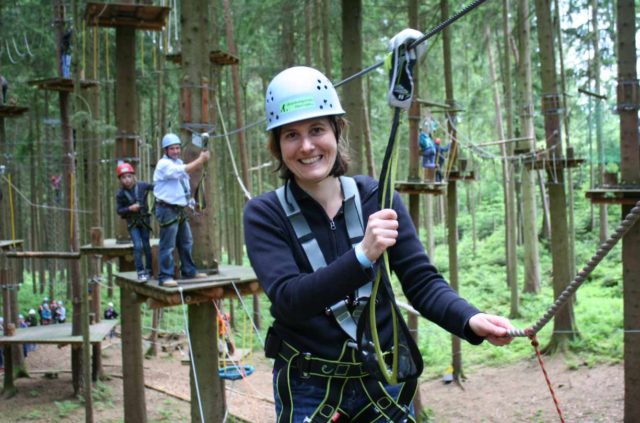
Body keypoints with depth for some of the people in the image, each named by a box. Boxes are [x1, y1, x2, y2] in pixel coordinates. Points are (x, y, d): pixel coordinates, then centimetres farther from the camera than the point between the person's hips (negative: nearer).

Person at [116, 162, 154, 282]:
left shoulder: (142, 186, -9)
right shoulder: (120, 194, -10)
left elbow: (155, 187, 7)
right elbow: (119, 210, -7)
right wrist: (130, 208, -21)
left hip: (144, 220, 1)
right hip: (132, 223, -1)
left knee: (146, 245, 6)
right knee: (138, 246, -12)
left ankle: (148, 270, 21)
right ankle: (140, 272, -6)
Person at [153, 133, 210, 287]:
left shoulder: (178, 162, 20)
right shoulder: (164, 164, -13)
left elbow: (192, 168, 10)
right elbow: (185, 170, -25)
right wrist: (201, 159, -23)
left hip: (181, 209, 10)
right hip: (168, 209, -10)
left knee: (186, 242, 16)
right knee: (167, 245, -9)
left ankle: (188, 271, 27)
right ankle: (165, 277, -7)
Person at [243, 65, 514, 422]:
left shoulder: (376, 197, -5)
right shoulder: (265, 214, -10)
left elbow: (422, 280, -7)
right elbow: (288, 300, -22)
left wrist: (470, 320, -26)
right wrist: (362, 256, -36)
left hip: (385, 382, 2)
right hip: (308, 391, -2)